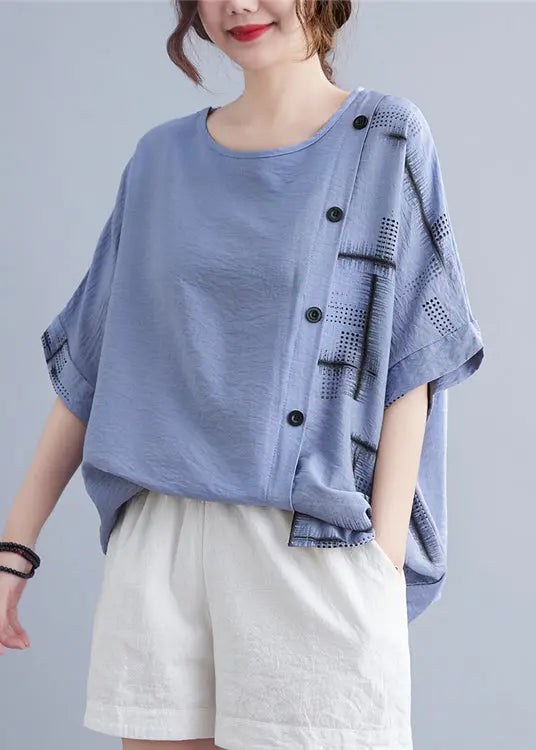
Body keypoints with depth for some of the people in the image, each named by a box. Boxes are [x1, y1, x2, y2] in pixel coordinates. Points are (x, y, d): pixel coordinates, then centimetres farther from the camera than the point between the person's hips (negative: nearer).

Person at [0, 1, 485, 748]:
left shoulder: (385, 138, 2)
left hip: (315, 546, -3)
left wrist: (385, 559, -11)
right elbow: (88, 361, 13)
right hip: (157, 543, 4)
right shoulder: (162, 159, 12)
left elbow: (409, 363, -3)